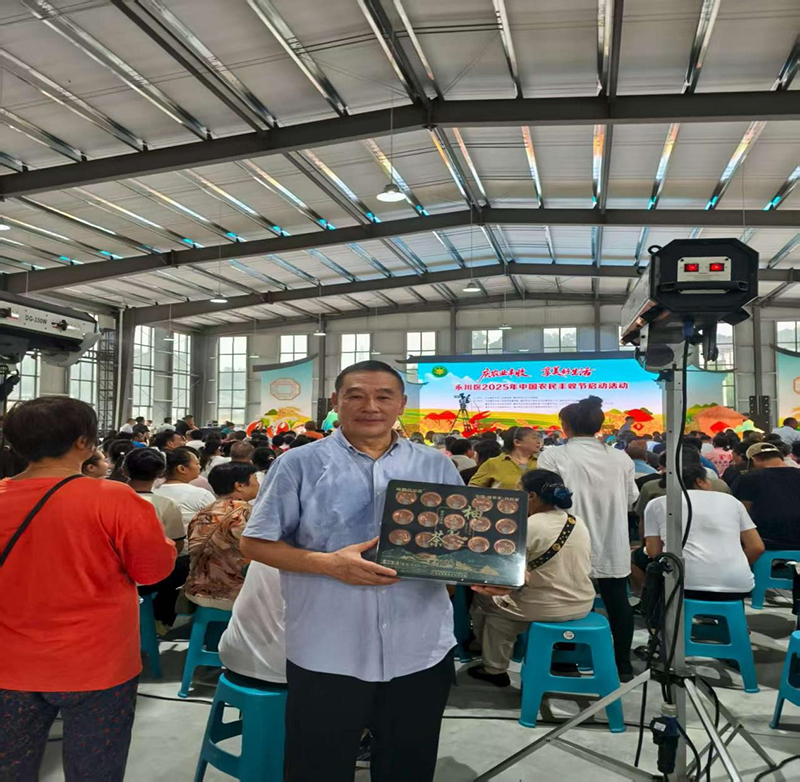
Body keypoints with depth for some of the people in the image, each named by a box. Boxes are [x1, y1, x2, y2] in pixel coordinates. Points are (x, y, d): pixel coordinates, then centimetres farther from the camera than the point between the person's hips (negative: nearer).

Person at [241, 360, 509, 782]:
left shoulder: (437, 466, 4)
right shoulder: (299, 464, -4)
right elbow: (255, 543, -4)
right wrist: (328, 563, -19)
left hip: (421, 652, 3)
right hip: (326, 654, -2)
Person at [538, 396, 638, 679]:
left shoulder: (553, 456, -12)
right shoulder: (621, 458, 2)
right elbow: (631, 499, 10)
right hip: (613, 545, 4)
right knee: (617, 602, 14)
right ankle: (623, 665, 23)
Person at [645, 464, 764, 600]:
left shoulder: (657, 504, 14)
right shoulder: (730, 499, 20)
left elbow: (653, 552, 9)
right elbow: (757, 547, 16)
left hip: (686, 583, -3)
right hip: (737, 584, 3)